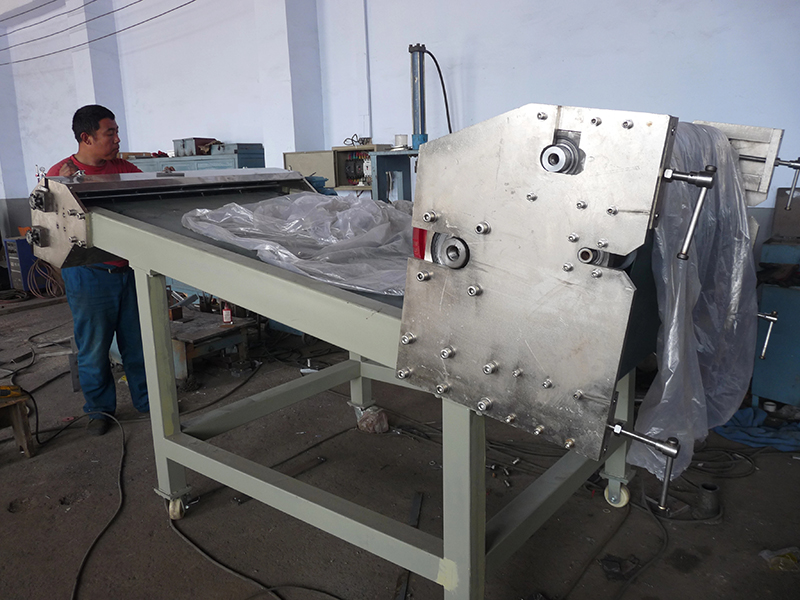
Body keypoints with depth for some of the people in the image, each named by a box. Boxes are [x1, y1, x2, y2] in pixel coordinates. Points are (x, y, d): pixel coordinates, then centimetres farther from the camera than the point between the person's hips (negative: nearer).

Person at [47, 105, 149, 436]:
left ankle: (147, 399, 29)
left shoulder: (123, 169, 6)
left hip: (128, 269, 4)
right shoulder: (60, 174, -6)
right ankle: (99, 408, 26)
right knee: (94, 348, 8)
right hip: (89, 275, -3)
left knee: (137, 341, 13)